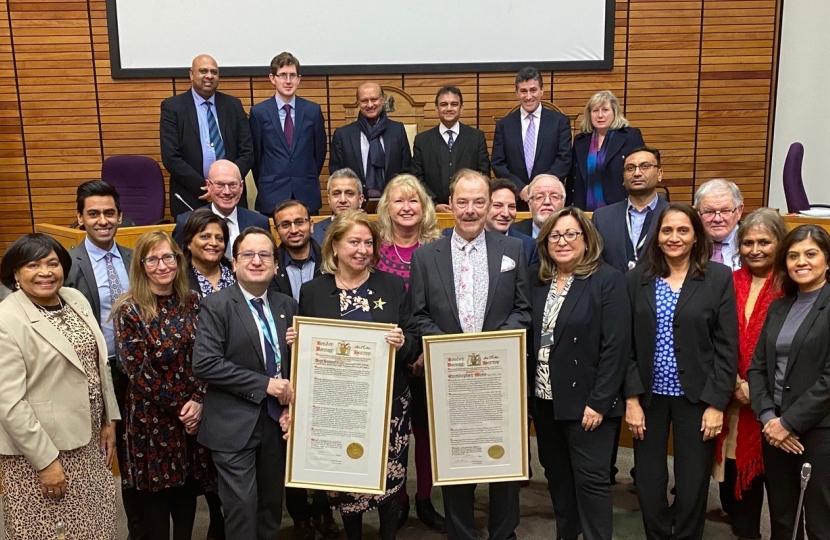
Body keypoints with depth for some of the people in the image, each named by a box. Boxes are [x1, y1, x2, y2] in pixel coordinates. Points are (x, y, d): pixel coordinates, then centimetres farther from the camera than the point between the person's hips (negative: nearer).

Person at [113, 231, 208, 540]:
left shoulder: (191, 302, 3)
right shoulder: (129, 311, -10)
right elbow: (137, 371, -12)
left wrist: (198, 401, -10)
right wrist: (179, 407, -10)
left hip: (193, 412, 4)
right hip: (151, 417, -4)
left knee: (188, 489, 14)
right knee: (155, 495, 8)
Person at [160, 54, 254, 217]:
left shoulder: (233, 105, 7)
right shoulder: (172, 106, 0)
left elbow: (247, 153, 4)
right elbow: (171, 157, -7)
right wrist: (204, 188, -14)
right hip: (190, 200, -2)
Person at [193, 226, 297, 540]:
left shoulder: (287, 306, 7)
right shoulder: (216, 305, -8)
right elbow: (204, 364, -19)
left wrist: (290, 404, -4)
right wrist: (264, 384, -19)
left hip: (277, 422, 5)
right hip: (235, 425, -5)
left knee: (272, 506, 16)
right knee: (243, 509, 0)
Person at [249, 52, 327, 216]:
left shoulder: (313, 110, 5)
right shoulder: (258, 112, 1)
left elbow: (320, 150, 11)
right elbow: (255, 154, 6)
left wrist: (309, 182, 11)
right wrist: (265, 187, 7)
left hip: (307, 196, 1)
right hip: (272, 196, -1)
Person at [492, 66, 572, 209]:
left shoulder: (560, 121, 4)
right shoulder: (504, 125, 8)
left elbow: (564, 160, -1)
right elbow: (498, 164, 3)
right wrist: (520, 188, -10)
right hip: (514, 201, 1)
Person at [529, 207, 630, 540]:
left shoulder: (607, 280, -9)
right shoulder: (536, 280, 6)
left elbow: (616, 347, -14)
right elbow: (527, 338, 7)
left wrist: (598, 402, -17)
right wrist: (526, 389, 1)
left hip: (586, 400, -5)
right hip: (544, 399, 6)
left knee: (590, 478, 3)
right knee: (556, 474, 17)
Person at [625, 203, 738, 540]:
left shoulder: (719, 278, -3)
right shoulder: (637, 278, 1)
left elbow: (727, 347, -5)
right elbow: (627, 345, 1)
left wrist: (716, 403, -9)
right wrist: (631, 398, -5)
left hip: (696, 397, -1)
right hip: (649, 395, 2)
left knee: (692, 487, 7)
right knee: (648, 486, 7)